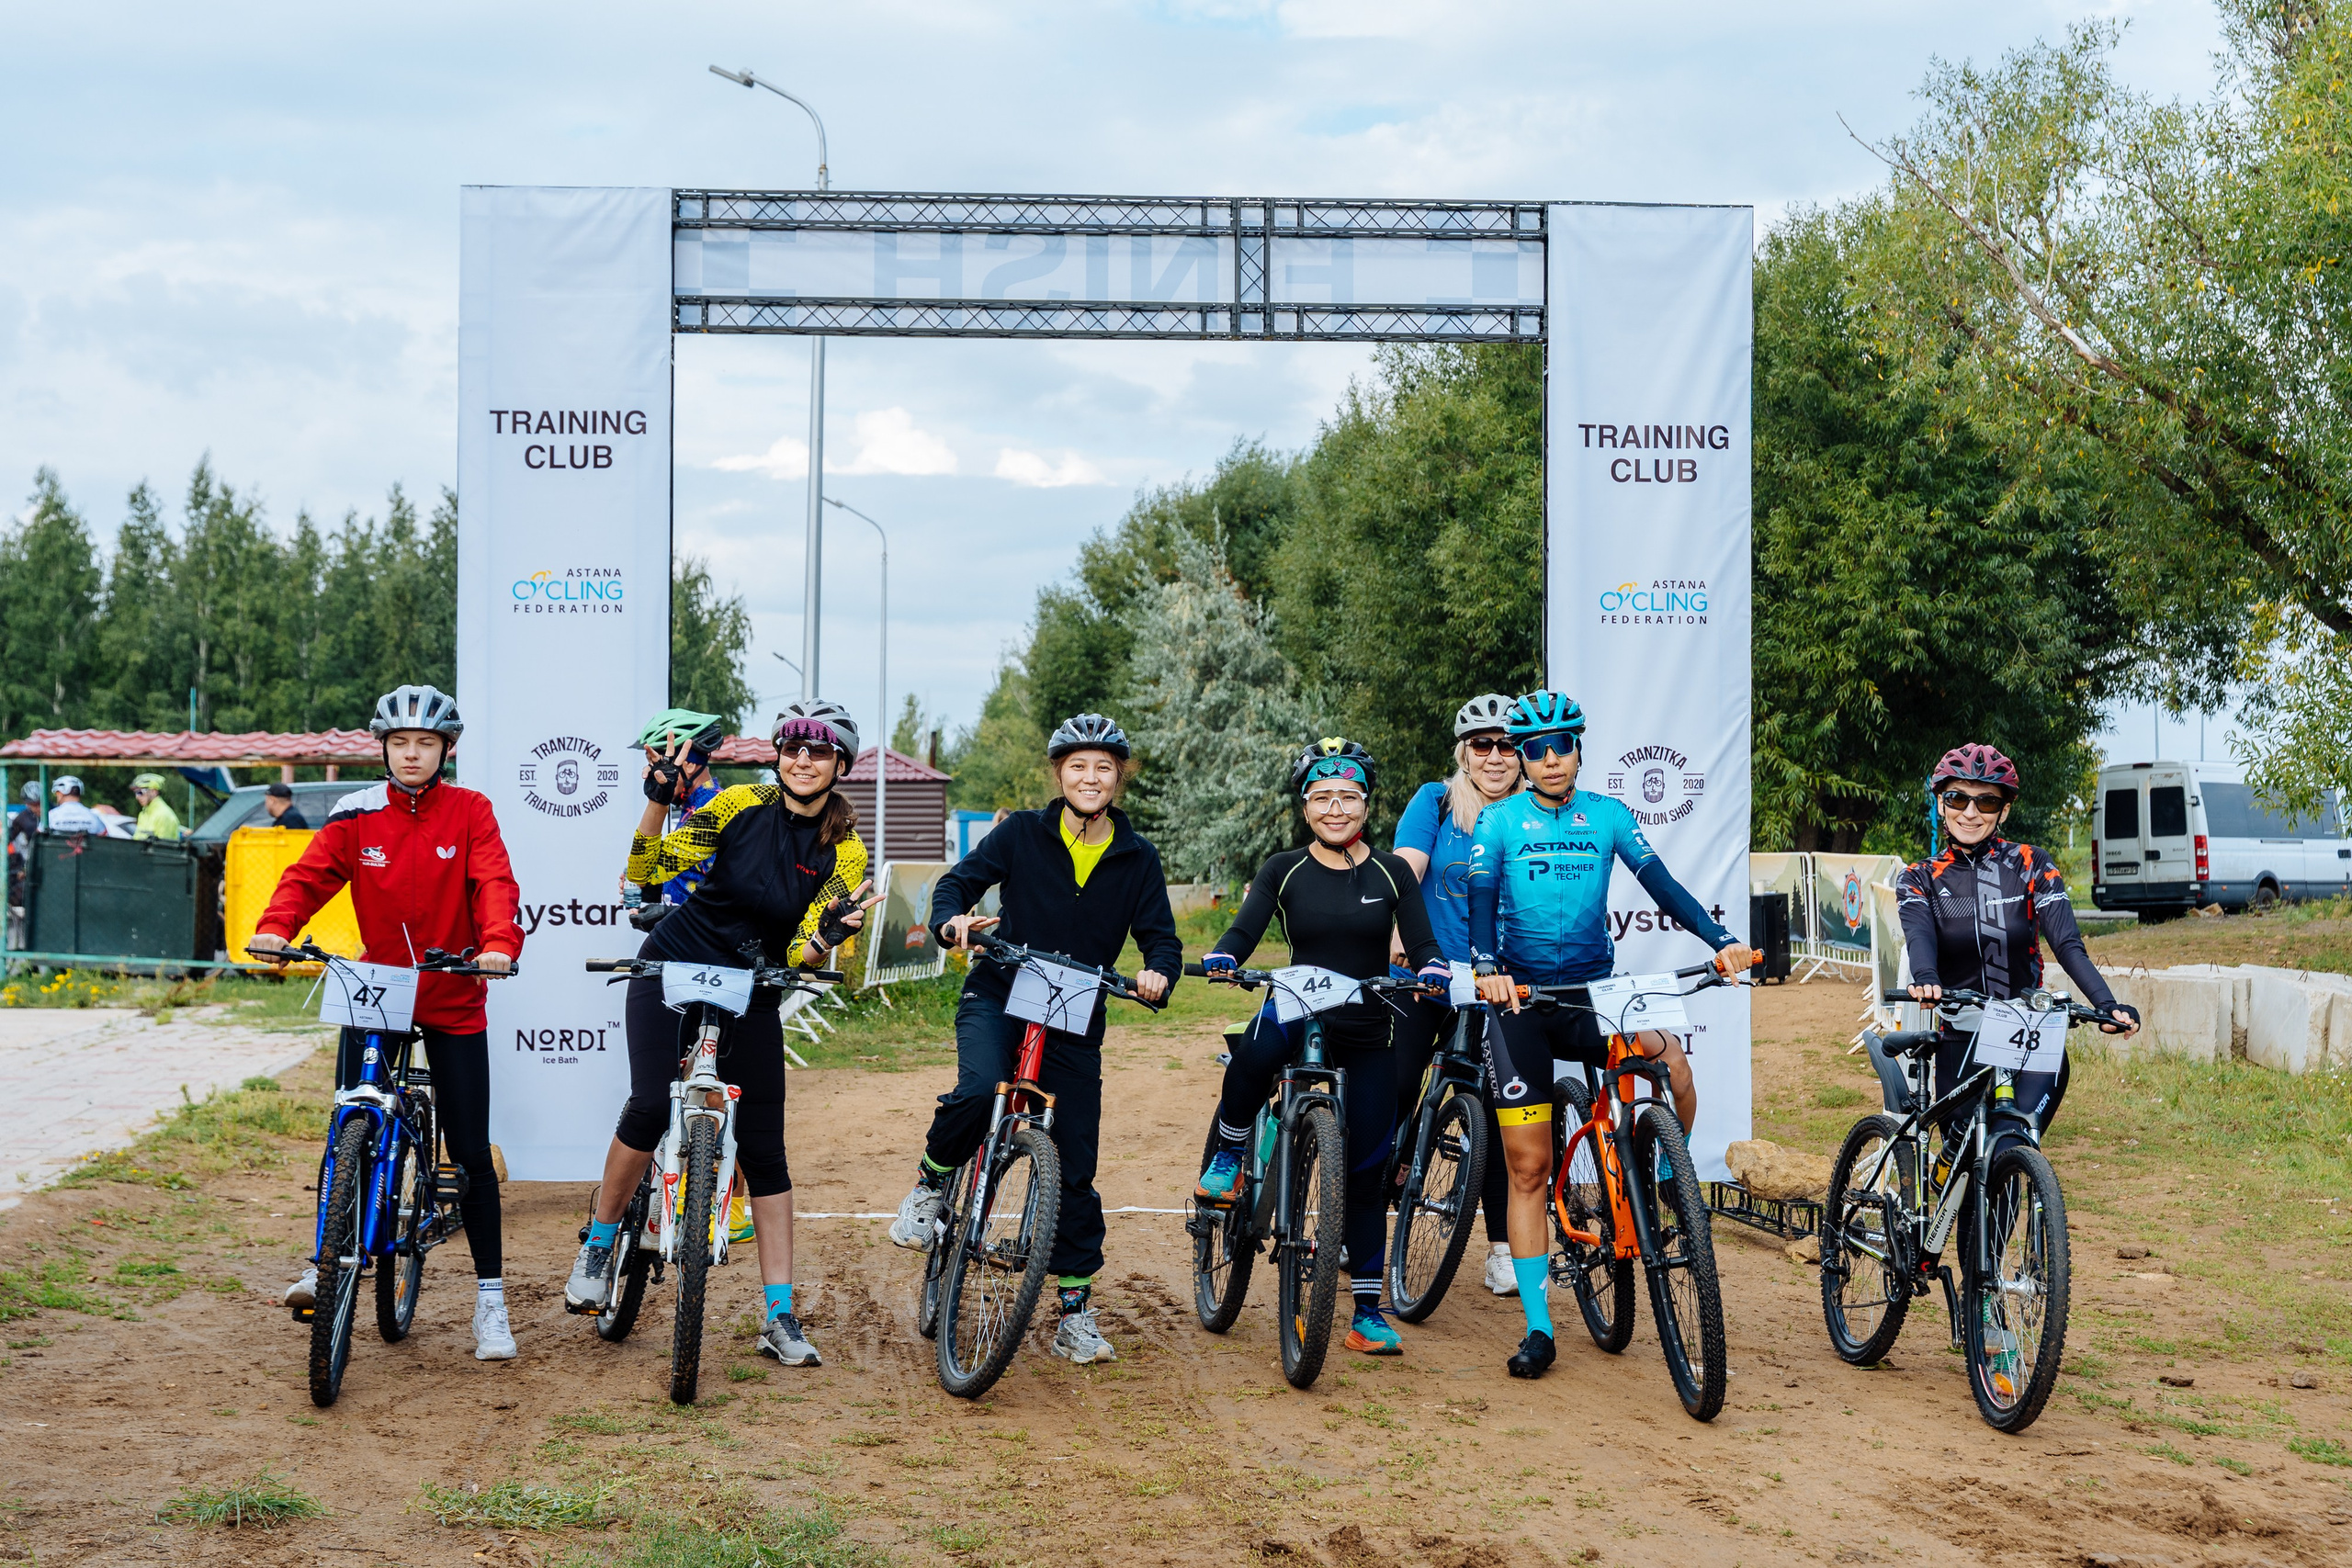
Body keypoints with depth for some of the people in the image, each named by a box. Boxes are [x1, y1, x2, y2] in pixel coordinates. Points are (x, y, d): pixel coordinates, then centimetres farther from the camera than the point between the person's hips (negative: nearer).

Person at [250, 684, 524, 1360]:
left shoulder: (470, 812, -5)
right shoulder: (357, 814, -1)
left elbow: (494, 884, -16)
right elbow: (311, 874, -9)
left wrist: (499, 944, -34)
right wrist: (274, 927, -28)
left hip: (454, 1000, -1)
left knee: (471, 1153, 0)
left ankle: (490, 1299, 8)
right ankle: (326, 1265, 18)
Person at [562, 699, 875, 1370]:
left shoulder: (845, 852, -6)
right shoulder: (740, 805, -8)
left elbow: (800, 952, -11)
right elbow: (646, 871, -8)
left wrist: (829, 935, -32)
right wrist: (658, 803, -23)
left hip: (750, 997, 2)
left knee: (764, 1148, -1)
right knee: (651, 1106, -21)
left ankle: (779, 1316, 3)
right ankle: (598, 1246, 2)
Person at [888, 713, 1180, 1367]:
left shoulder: (1137, 858, 1)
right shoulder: (1023, 833, -3)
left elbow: (1161, 936, 2)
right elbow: (959, 880, -1)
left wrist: (1158, 971, -22)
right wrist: (954, 918, -25)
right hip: (999, 996, -2)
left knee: (1075, 1168, 1)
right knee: (979, 1090, -34)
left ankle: (1076, 1310, 13)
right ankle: (931, 1183, -4)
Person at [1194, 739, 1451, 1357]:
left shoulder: (1392, 874, 3)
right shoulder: (1283, 871, 2)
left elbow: (1422, 945, -3)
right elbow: (1243, 933, -8)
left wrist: (1435, 976, -26)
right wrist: (1215, 962, -30)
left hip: (1369, 1034, 1)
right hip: (1299, 1013, -1)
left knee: (1367, 1171, 1)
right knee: (1255, 1055, -38)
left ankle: (1367, 1314, 11)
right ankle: (1226, 1159, -11)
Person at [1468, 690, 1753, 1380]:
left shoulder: (1607, 816, 5)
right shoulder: (1498, 821, 0)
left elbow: (1661, 883, -3)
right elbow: (1481, 898, -11)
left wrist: (1721, 940, -18)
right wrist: (1487, 969, -30)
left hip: (1595, 994, 1)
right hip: (1521, 1000, -1)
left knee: (1670, 1061, -29)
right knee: (1528, 1168, -2)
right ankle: (1537, 1329, 5)